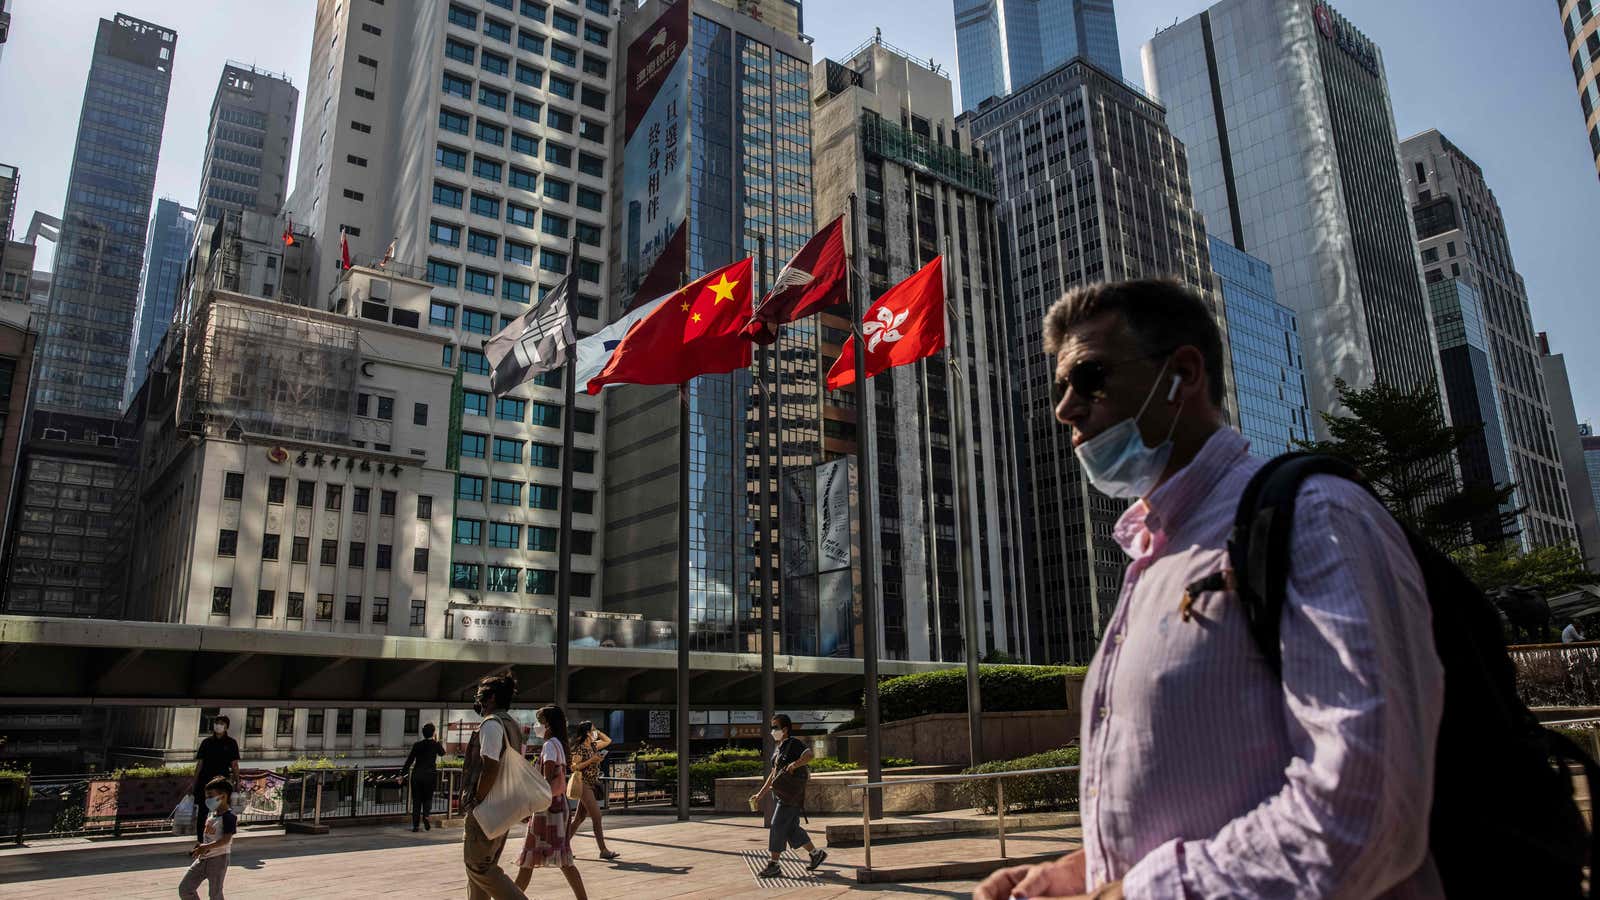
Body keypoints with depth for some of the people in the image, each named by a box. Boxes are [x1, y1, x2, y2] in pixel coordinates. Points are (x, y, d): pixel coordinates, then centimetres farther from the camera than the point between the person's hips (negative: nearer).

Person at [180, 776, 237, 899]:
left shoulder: (229, 817, -17)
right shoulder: (210, 814, 11)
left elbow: (226, 840, -27)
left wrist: (207, 846, -35)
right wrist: (200, 847, 9)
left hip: (218, 858, -9)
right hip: (203, 858, 9)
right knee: (184, 888, 9)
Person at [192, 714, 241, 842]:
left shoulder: (231, 743, 3)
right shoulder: (207, 742, 6)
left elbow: (234, 765, 3)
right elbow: (199, 763, 7)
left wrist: (237, 783, -4)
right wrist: (194, 783, 2)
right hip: (204, 782, 1)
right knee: (202, 812, 3)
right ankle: (200, 841, 13)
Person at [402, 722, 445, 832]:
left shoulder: (417, 745, 2)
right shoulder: (436, 744, -1)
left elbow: (409, 760, 1)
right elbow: (442, 753, 20)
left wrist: (402, 774, 7)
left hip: (417, 774, 1)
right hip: (430, 774, -1)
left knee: (416, 799, 8)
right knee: (428, 798, 11)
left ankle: (415, 824, 6)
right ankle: (426, 815, -16)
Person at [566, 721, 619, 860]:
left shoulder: (593, 745, 11)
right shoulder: (579, 748, -12)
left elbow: (608, 741, 23)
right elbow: (574, 767, -16)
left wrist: (598, 732, 11)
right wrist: (591, 760, -20)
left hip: (592, 785, 9)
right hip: (584, 785, -9)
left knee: (580, 817, 11)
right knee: (596, 818, -8)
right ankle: (603, 851, -5)